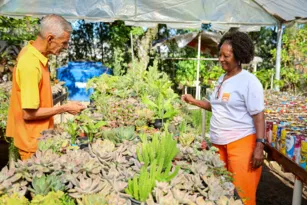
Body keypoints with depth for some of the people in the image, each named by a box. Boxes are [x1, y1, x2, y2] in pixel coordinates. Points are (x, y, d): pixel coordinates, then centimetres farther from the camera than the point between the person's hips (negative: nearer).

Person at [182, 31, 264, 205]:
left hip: (241, 142, -7)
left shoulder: (249, 81, -12)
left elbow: (258, 116, -13)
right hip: (219, 142, 7)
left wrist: (259, 146, -19)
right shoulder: (222, 79, 11)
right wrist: (194, 101, 9)